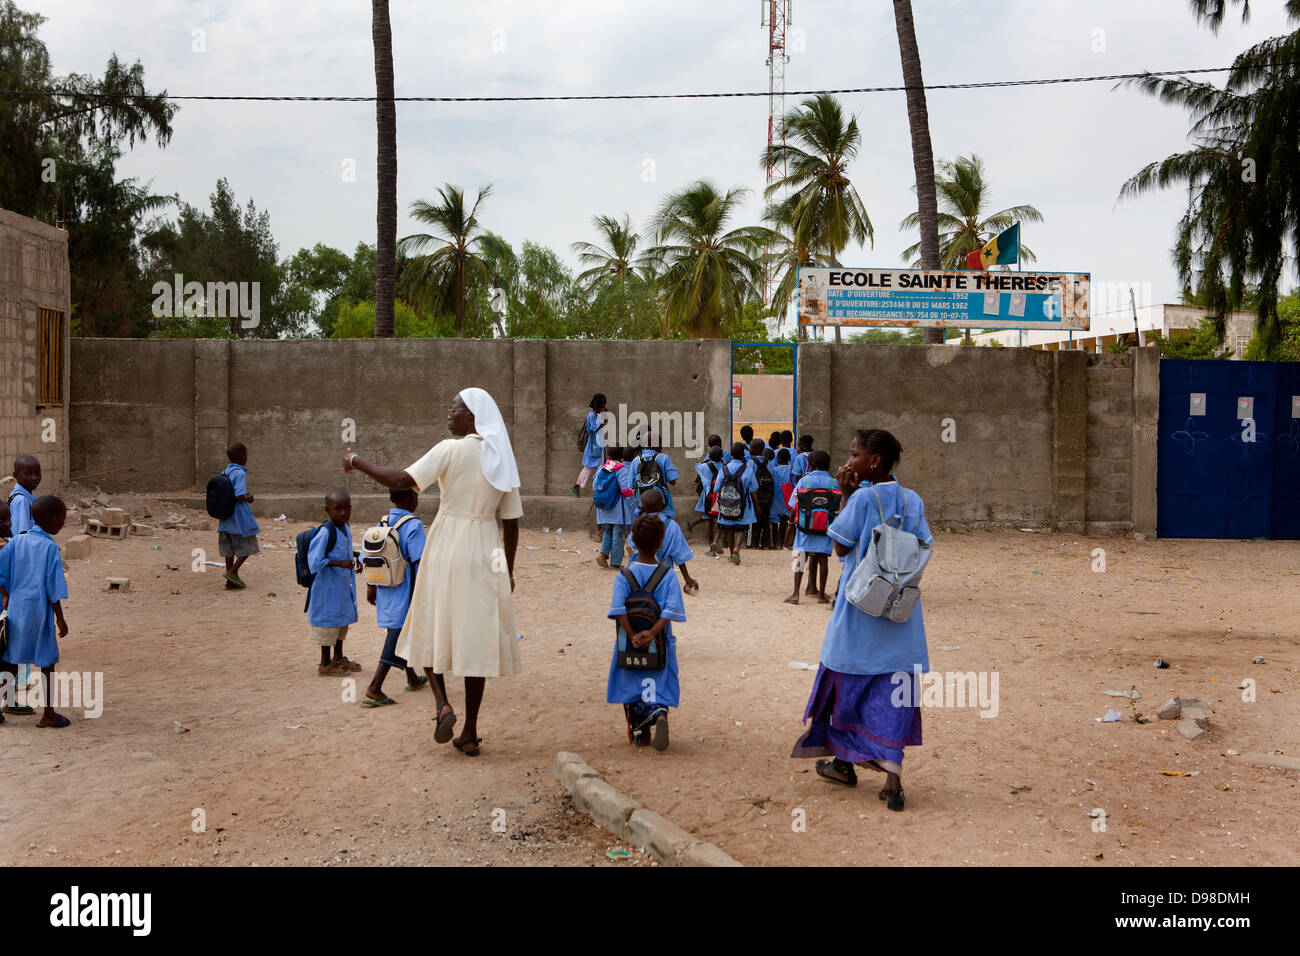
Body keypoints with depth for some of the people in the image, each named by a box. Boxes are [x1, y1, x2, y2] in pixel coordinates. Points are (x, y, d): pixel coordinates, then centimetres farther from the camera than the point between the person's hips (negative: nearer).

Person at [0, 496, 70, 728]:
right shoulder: (50, 547, -13)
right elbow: (53, 587, -13)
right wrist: (60, 619, -7)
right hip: (39, 610, -6)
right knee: (47, 661, 2)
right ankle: (49, 714, 6)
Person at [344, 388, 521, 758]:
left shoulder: (451, 450, -9)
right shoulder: (501, 460, 7)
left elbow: (402, 481, -18)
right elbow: (511, 522, 9)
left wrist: (358, 462, -5)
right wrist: (508, 571, 19)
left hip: (448, 550, -4)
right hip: (485, 554, 4)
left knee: (432, 629, 14)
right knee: (476, 637, 7)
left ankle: (442, 702, -6)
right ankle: (470, 733, 10)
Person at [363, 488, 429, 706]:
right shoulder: (413, 525, -15)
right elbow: (419, 562, -18)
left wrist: (371, 586, 17)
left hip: (386, 589, 8)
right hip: (405, 591, -8)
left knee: (403, 632, 21)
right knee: (399, 634, -5)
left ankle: (412, 679, 36)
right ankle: (374, 688, -13)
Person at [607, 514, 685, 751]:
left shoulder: (624, 575, -5)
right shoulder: (668, 575, -5)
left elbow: (618, 609, -17)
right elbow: (671, 609, -17)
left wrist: (632, 636, -20)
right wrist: (652, 633, -21)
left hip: (630, 643, 0)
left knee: (632, 686, 16)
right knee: (659, 684, 7)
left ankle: (640, 732, 17)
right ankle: (660, 713, -23)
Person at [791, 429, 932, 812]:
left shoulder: (862, 498, -12)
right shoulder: (913, 500, 2)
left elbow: (841, 547, -5)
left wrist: (847, 496, -4)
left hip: (861, 608, -4)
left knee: (847, 683, 14)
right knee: (894, 689, 4)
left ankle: (844, 762, 27)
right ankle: (892, 775, -5)